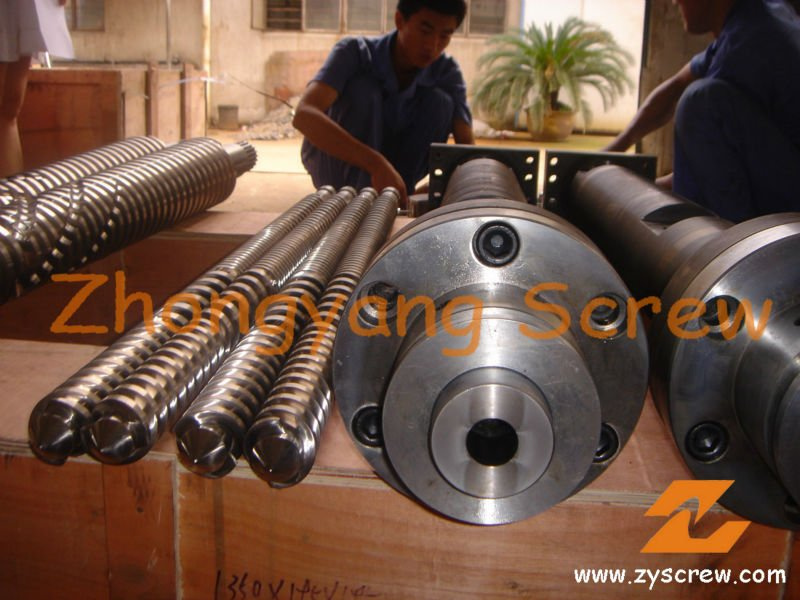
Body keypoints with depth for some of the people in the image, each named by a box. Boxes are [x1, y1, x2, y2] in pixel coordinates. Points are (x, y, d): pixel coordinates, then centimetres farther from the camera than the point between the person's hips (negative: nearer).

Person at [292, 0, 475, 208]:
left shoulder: (447, 72, -14)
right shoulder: (355, 52, -24)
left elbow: (467, 143, -21)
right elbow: (304, 115, -41)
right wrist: (377, 164, -53)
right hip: (335, 162, -3)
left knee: (440, 101, -21)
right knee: (363, 90, -29)